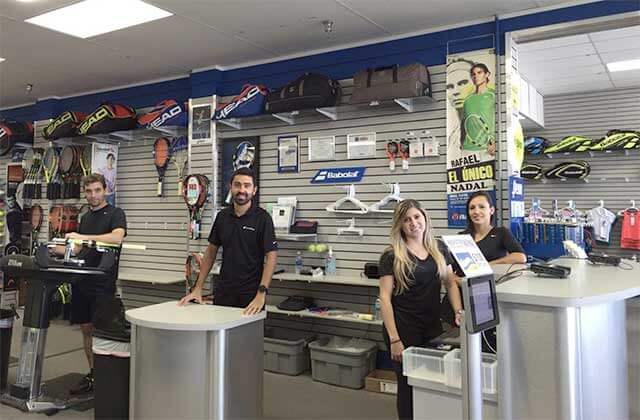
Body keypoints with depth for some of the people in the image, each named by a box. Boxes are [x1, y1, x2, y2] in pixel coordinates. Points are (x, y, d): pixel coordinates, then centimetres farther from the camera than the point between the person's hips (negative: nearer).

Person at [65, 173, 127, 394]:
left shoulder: (115, 214, -5)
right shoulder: (85, 217, 17)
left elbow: (116, 237, -25)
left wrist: (83, 237, -28)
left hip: (102, 284, -7)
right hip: (81, 282, 7)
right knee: (86, 329, 11)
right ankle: (92, 374, 22)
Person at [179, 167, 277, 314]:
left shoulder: (262, 218, -11)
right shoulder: (222, 216, 5)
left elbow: (271, 256, -16)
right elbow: (211, 251, 11)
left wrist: (262, 293, -26)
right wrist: (198, 288, 5)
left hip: (251, 295, -4)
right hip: (223, 292, 5)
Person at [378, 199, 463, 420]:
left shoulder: (439, 249, 6)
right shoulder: (392, 256, -8)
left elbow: (451, 283, 11)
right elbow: (385, 298, -10)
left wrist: (459, 312, -6)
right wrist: (394, 339, -16)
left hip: (433, 326, 4)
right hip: (404, 328, -4)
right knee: (408, 385, 6)